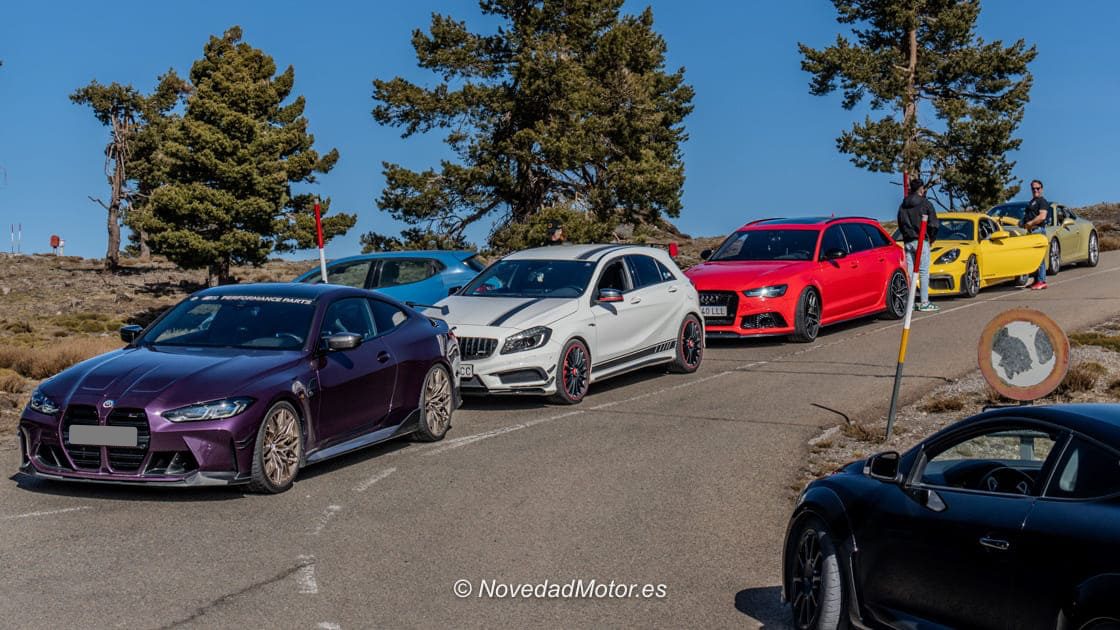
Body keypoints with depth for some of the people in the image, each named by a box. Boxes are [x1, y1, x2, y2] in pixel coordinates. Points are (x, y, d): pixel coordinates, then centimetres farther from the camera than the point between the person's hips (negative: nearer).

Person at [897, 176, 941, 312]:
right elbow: (933, 224, -7)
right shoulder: (926, 204, -6)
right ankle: (925, 303, -4)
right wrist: (932, 238, 7)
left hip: (907, 242, 5)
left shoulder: (903, 206, 10)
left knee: (909, 272, 6)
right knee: (924, 272, -3)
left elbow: (900, 224, 14)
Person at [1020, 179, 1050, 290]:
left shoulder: (1042, 201, -5)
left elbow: (1042, 216, -18)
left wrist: (1030, 223, -14)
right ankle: (1036, 280, 13)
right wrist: (1023, 222, 14)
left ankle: (1042, 281, -14)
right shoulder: (1032, 202, 25)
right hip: (1031, 231, 10)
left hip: (1038, 230, -10)